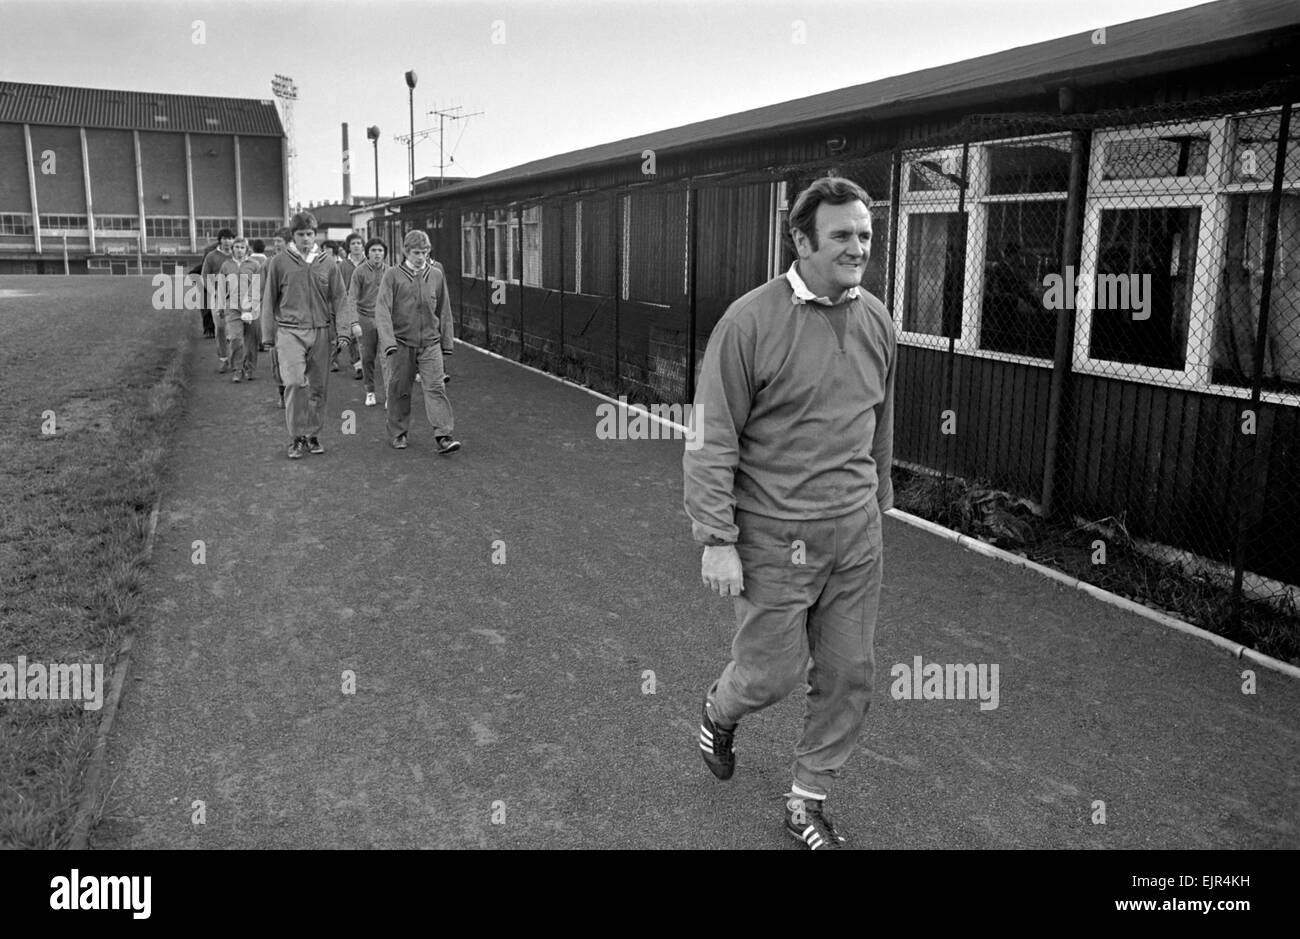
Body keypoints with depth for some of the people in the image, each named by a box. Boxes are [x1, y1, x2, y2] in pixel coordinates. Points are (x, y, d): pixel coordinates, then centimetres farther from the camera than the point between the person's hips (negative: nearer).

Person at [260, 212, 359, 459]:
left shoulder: (327, 263, 7)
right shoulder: (279, 263, 3)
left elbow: (339, 298, 7)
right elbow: (269, 300, 7)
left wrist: (345, 330, -4)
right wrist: (268, 335, 5)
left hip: (320, 331, 2)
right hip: (290, 330, -2)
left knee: (318, 386, 6)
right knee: (295, 382, -15)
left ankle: (312, 435, 19)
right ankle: (296, 437, -5)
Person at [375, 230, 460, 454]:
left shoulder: (436, 275, 6)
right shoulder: (392, 275, -2)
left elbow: (444, 310, 14)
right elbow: (382, 310, -10)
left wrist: (447, 341, 13)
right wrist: (388, 341, -21)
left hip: (430, 343, 1)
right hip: (402, 343, -1)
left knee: (435, 387, -9)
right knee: (399, 390, 8)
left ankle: (443, 435, -12)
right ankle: (397, 433, 23)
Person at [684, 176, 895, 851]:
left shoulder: (877, 319, 4)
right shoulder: (750, 321, -14)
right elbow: (711, 439, -13)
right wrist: (716, 541, -15)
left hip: (855, 535, 6)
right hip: (775, 537, -5)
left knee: (850, 675, 11)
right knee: (772, 673, 6)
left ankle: (807, 801, 32)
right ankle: (720, 709, 43)